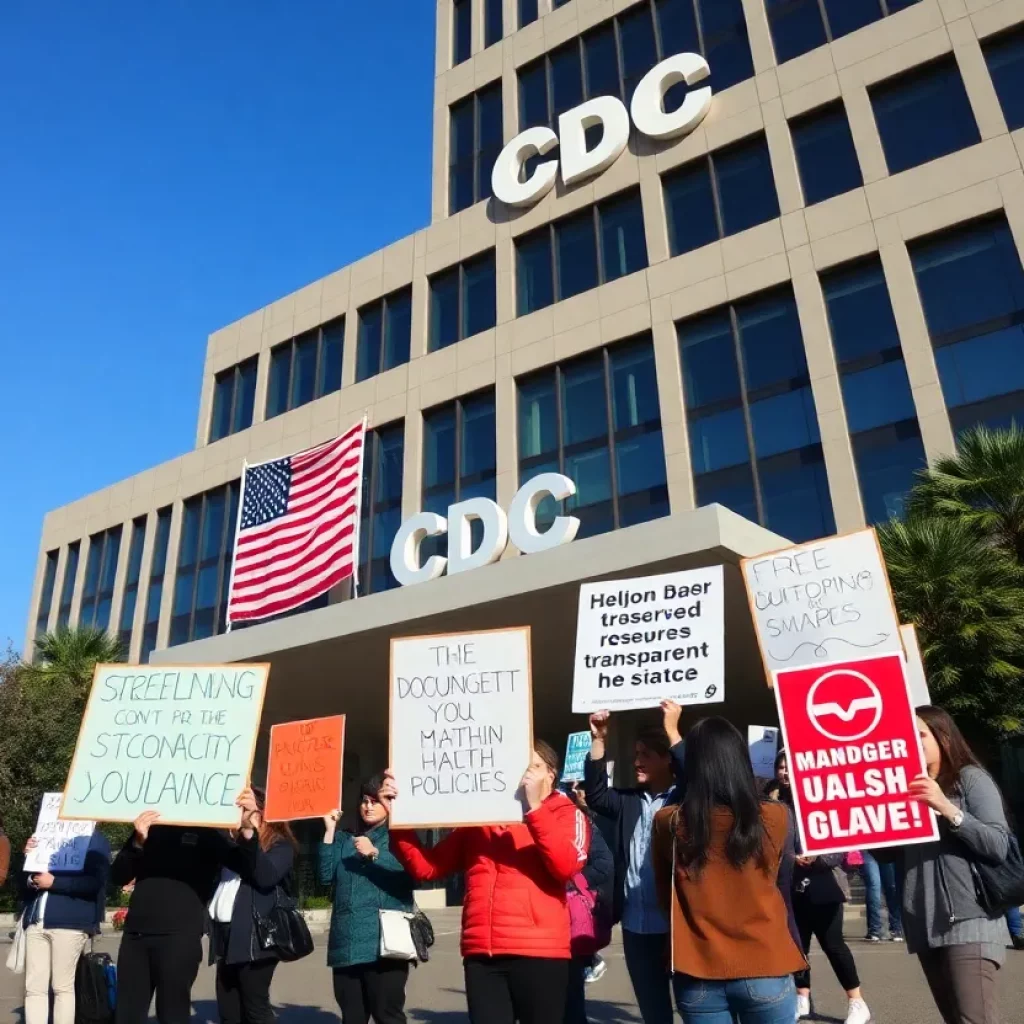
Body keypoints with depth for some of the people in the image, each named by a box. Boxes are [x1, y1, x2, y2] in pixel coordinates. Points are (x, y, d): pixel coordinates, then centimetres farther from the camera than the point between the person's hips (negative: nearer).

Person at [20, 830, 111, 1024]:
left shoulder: (94, 840, 4)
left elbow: (94, 882, -8)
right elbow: (25, 886, 21)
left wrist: (53, 882, -13)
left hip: (70, 921, -5)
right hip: (36, 921, 5)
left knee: (62, 987, -3)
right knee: (33, 988, 2)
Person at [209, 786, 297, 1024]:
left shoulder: (280, 846, -3)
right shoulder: (232, 842, 16)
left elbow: (266, 877, -22)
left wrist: (250, 833, -30)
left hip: (254, 936, -7)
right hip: (226, 934, 7)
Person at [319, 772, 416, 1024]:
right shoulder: (345, 840, 19)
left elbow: (411, 874, -10)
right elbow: (326, 876, 5)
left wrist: (375, 854, -18)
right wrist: (330, 831, 1)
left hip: (384, 943, -5)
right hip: (346, 943, 5)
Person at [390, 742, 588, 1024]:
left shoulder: (565, 814, 6)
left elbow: (566, 866, -13)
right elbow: (425, 867, 11)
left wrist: (534, 807, -18)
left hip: (538, 952, -3)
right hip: (480, 954, 3)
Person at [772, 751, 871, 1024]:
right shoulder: (777, 804, 1)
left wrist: (817, 858, -24)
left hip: (823, 885, -4)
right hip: (793, 887, 4)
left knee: (832, 943, 0)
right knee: (798, 943, 10)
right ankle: (802, 1000, 26)